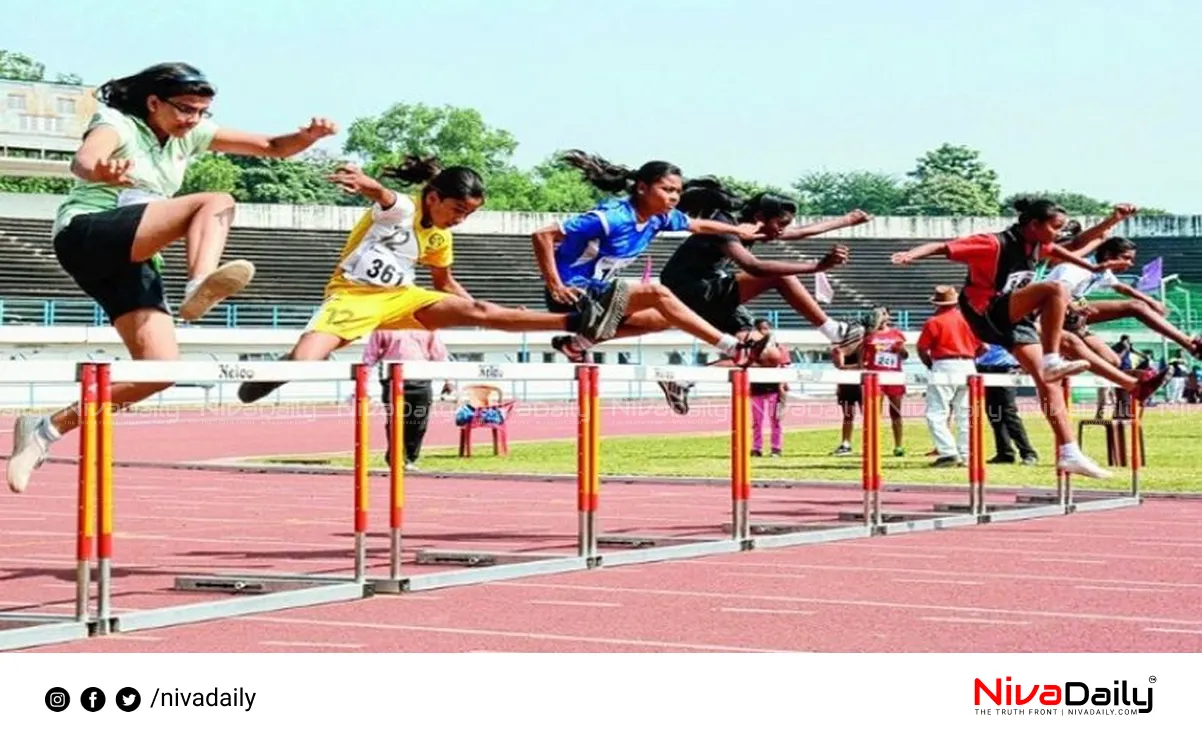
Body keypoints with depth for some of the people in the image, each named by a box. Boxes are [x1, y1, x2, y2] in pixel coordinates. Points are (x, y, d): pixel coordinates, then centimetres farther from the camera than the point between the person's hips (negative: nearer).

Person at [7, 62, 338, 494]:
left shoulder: (191, 134, 12)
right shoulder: (117, 124, -7)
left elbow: (273, 147, 11)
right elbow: (82, 160, -30)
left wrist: (309, 135, -11)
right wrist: (99, 172, -55)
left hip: (132, 259, 8)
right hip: (85, 235, -8)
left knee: (160, 370, -6)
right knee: (215, 204, -23)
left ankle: (46, 429, 2)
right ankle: (200, 286, -50)